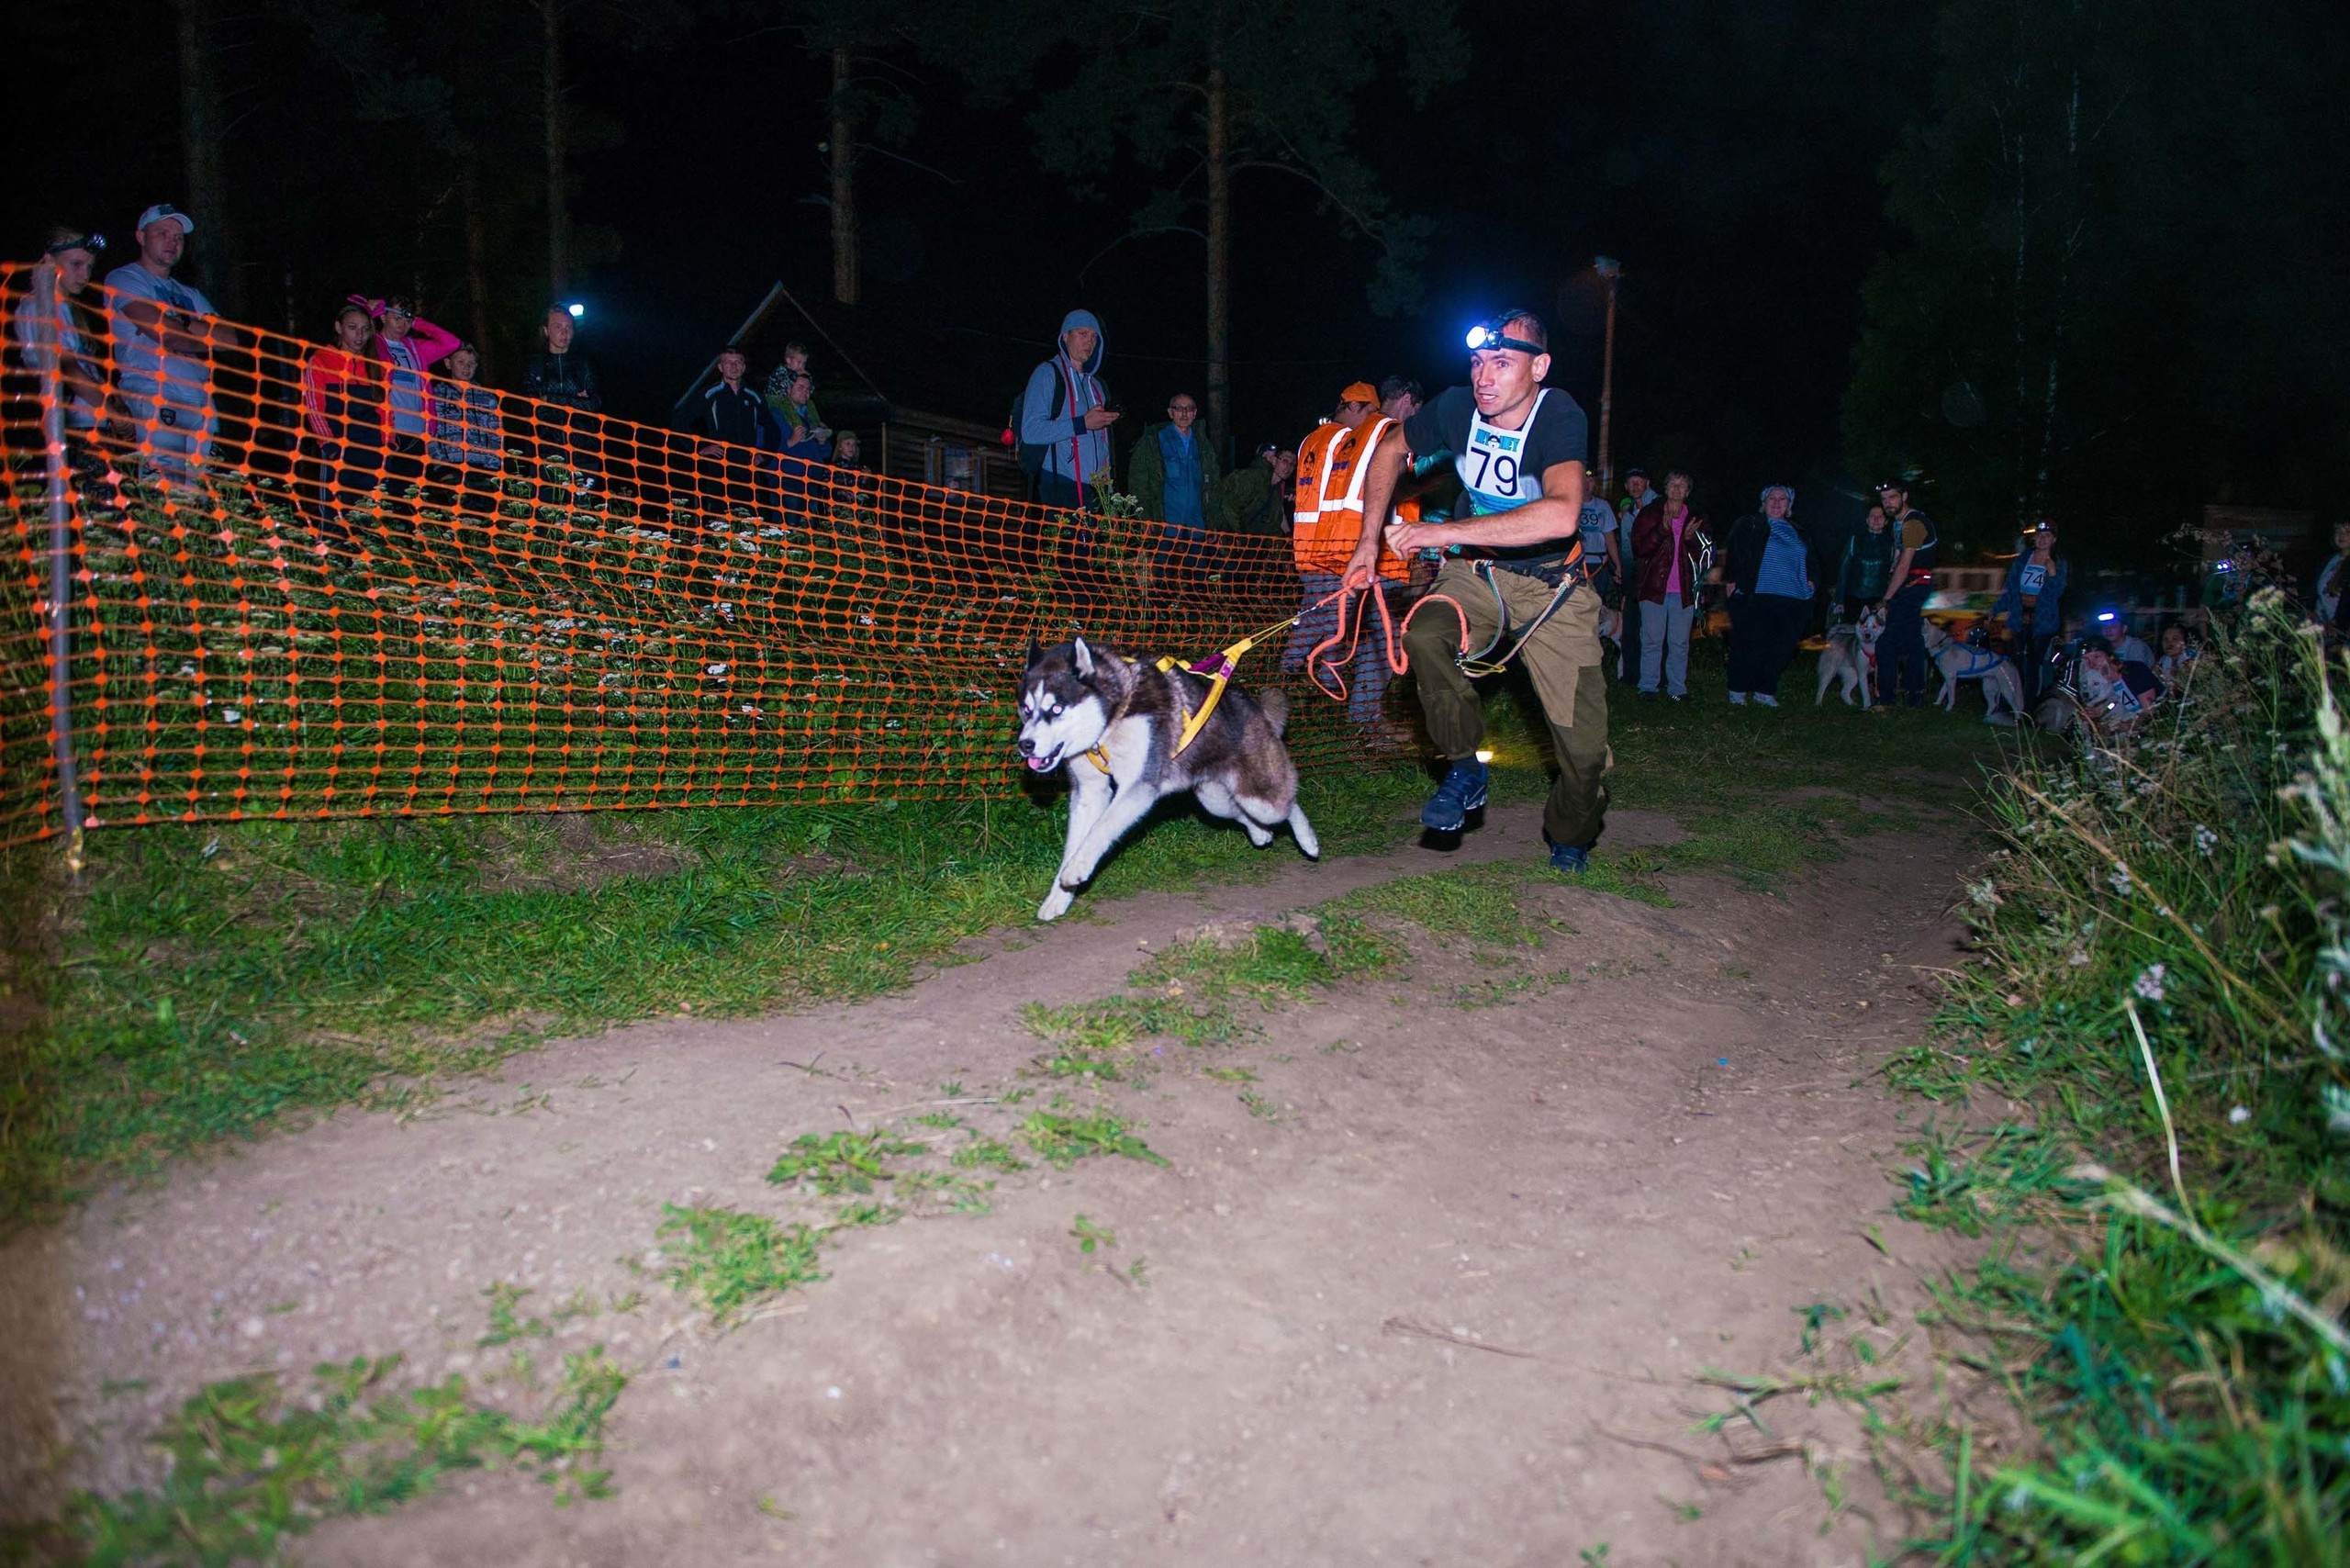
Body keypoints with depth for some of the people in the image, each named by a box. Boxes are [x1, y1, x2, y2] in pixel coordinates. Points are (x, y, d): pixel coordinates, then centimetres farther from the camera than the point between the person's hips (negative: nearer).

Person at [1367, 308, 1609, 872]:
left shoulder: (1560, 417, -26)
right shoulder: (1457, 407, -14)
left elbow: (1561, 514, -45)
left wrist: (1446, 531, -44)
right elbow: (1393, 449, 8)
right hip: (1476, 573, 3)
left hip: (1550, 582, -3)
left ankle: (1570, 839, 24)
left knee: (1582, 737, -5)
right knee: (1423, 636, -30)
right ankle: (1464, 770, -10)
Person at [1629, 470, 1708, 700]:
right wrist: (1662, 530, -20)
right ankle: (1648, 687, 9)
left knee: (1680, 643, 6)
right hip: (1654, 587, -2)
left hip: (1683, 591, 2)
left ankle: (1677, 688, 12)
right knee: (1651, 640, 1)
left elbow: (1703, 557, 8)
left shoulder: (1695, 519, 10)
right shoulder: (1649, 514, 4)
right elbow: (1639, 549, -6)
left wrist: (1690, 539, -12)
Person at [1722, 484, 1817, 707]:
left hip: (1792, 601, 5)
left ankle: (1764, 690, 12)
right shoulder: (1748, 525, 8)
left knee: (1782, 648, 0)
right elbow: (1734, 554, 2)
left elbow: (1809, 563, 29)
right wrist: (1733, 581, -7)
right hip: (1755, 598, -5)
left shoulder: (1799, 534, 21)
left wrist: (1809, 581, 13)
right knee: (1752, 645, -5)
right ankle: (1738, 691, 7)